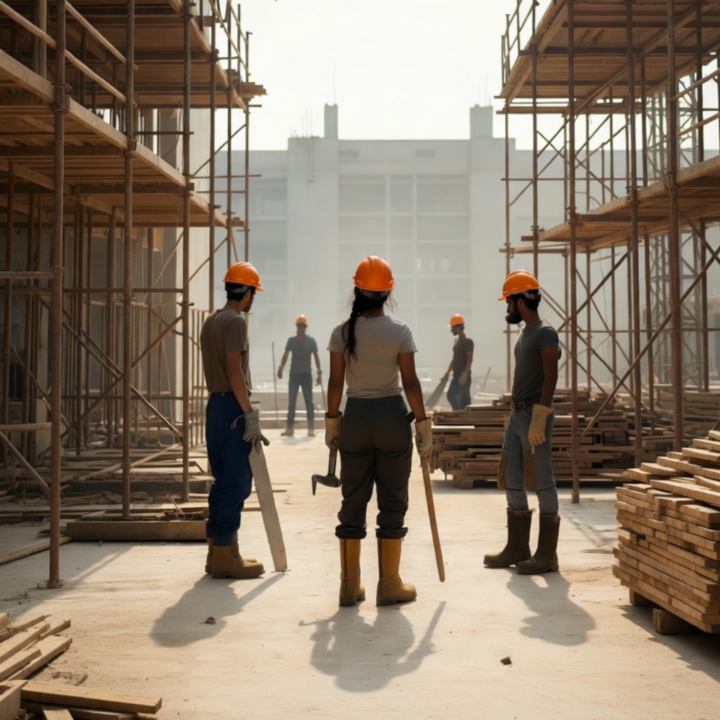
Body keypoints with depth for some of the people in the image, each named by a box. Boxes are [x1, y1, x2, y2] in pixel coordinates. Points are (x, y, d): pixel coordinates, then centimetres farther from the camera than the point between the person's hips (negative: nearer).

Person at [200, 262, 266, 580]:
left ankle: (216, 551, 17)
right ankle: (225, 554, -4)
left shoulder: (210, 322, 17)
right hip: (233, 406, -9)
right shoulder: (236, 321, -11)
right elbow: (234, 370, -19)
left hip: (215, 403, 9)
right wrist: (250, 414, -19)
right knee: (237, 482, -6)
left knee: (223, 480, 13)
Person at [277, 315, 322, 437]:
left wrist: (319, 373, -10)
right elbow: (286, 355, -2)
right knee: (291, 402, 1)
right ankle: (290, 428, 4)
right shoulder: (291, 340, 1)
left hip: (306, 374, -1)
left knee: (309, 402, 0)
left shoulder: (311, 341, -4)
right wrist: (281, 368, -14)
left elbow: (316, 357, -4)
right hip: (294, 374, 1)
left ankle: (311, 428, 3)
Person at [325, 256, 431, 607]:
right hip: (392, 415, -2)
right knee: (392, 501, 6)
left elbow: (335, 382, -1)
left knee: (353, 500, 9)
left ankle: (350, 585, 13)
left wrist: (331, 420, 9)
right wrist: (422, 422, -1)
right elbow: (410, 382, -8)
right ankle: (389, 584, 10)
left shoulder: (342, 332, -1)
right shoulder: (400, 332, -6)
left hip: (355, 417, 2)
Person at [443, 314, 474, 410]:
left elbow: (470, 359, -18)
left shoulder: (467, 341, -12)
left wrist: (464, 374, -23)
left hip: (464, 375, -9)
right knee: (450, 394, 10)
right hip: (456, 375, 9)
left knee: (464, 399, -6)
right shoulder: (457, 340, 15)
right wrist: (448, 372, 18)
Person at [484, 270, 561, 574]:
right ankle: (517, 549, 20)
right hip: (517, 414, 10)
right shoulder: (524, 334, 16)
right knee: (512, 483, 12)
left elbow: (550, 377, -19)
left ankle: (547, 554, 1)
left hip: (534, 415, -10)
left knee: (542, 483, -4)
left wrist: (539, 418, -23)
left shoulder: (544, 333, -12)